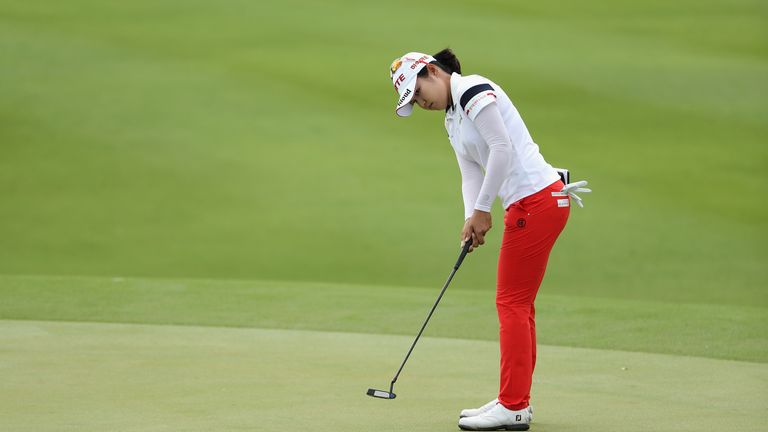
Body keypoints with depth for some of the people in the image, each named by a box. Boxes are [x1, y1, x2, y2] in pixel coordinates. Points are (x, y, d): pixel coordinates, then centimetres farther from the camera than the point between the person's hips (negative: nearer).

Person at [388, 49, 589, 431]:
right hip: (525, 205, 10)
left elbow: (502, 149, -19)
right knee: (518, 304, 14)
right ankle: (516, 401, 21)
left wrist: (482, 209, -15)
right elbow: (472, 174, 15)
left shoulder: (474, 91, -11)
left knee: (512, 302, -6)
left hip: (537, 199, -10)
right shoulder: (453, 120, 20)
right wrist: (472, 219, -3)